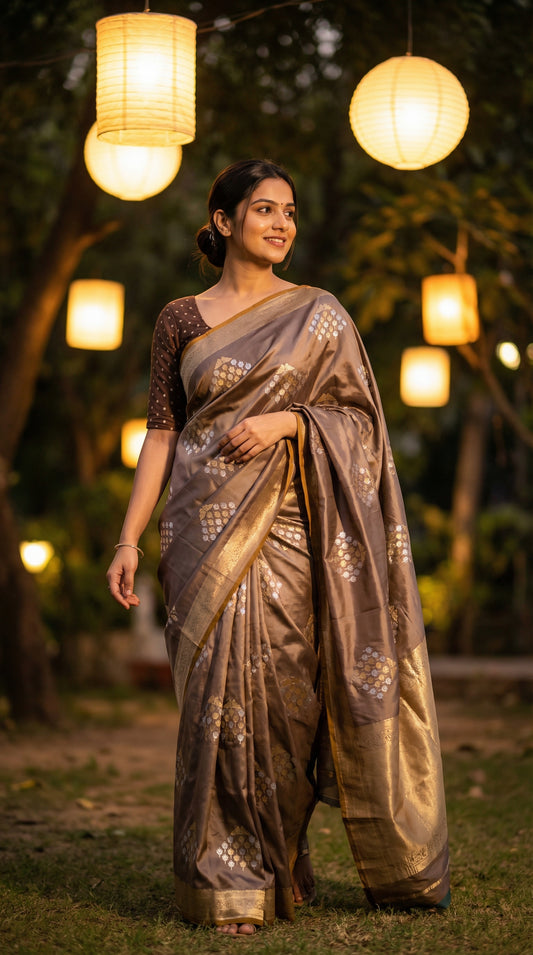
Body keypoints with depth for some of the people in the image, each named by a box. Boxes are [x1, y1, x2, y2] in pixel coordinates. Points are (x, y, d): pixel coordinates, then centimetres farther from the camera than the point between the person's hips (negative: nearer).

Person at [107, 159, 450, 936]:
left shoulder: (319, 316, 7)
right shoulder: (181, 321, 9)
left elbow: (361, 416, 6)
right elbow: (161, 433, 7)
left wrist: (287, 421, -12)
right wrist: (130, 537, 0)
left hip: (286, 529, 0)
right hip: (205, 533, 0)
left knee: (282, 694, -2)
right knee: (221, 692, -4)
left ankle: (276, 867, 14)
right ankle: (230, 882, 5)